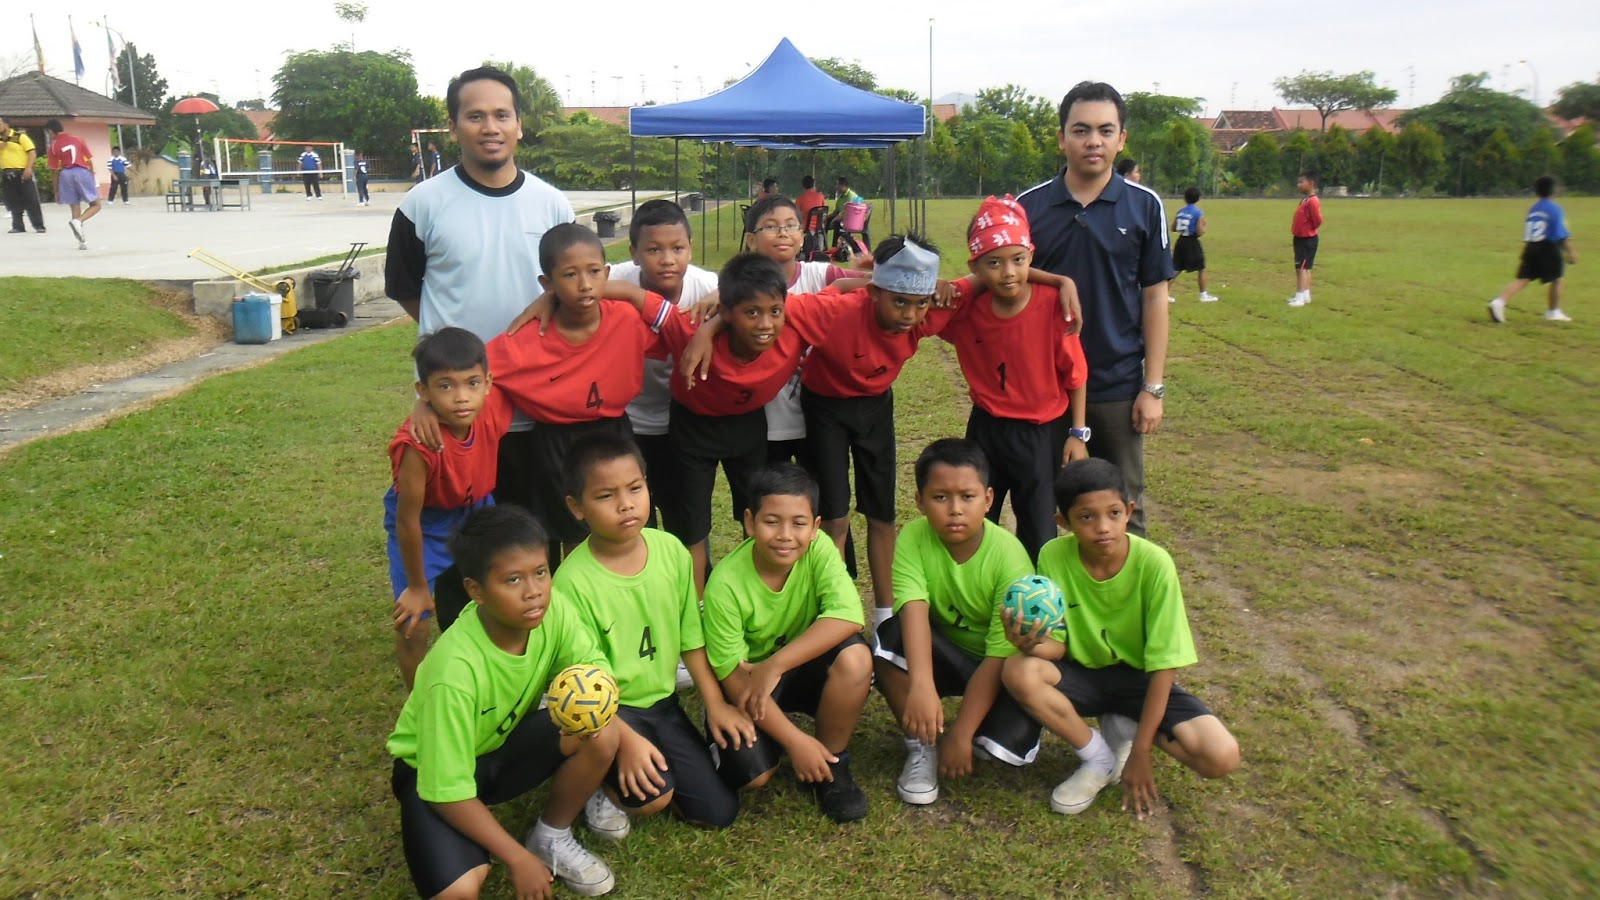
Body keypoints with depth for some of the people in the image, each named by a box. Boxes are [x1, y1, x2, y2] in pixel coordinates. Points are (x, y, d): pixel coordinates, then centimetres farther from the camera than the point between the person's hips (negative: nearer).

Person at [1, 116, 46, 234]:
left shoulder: (20, 136, -3)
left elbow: (32, 152, -10)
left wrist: (28, 168, -20)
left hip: (22, 173, -6)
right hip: (7, 175, 6)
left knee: (31, 200, -5)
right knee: (13, 202, 7)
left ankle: (39, 226, -1)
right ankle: (17, 226, 12)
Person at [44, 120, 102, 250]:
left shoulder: (53, 146, 5)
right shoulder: (78, 139, 8)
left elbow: (55, 171, 5)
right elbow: (89, 161, 6)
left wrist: (56, 191, 11)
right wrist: (93, 177, 17)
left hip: (65, 175, 1)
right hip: (82, 172, -1)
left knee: (75, 208, 7)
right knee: (96, 205, 7)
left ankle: (82, 241, 3)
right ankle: (78, 221, -22)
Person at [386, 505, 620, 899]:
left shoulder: (554, 608, -22)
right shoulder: (455, 670, -35)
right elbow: (447, 789, -27)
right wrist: (519, 859, -22)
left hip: (507, 742, 5)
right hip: (436, 770, -5)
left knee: (601, 735, -23)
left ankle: (553, 838, 3)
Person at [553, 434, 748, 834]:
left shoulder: (671, 550, -8)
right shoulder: (574, 580, -23)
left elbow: (691, 636, 3)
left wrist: (715, 703, -1)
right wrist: (625, 740, -24)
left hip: (663, 701, 5)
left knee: (720, 811, 2)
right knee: (652, 797, -28)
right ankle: (599, 779, 5)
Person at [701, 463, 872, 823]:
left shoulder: (818, 549, -19)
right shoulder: (725, 585, -25)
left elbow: (848, 616, -34)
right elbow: (735, 677, -20)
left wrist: (775, 665, -37)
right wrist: (795, 740, -24)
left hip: (804, 669, 2)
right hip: (747, 686, -2)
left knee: (855, 657, -29)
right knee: (751, 774, -24)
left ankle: (833, 762, -4)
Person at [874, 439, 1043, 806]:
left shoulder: (1009, 556, -24)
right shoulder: (913, 538, -18)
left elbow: (1001, 655, -24)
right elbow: (914, 608, -33)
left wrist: (960, 733, -26)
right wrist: (922, 684, -50)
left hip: (999, 667, -2)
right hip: (943, 654, 2)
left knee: (1012, 744, -28)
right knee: (892, 637, -29)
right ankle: (921, 745, -8)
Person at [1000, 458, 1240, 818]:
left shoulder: (1153, 563, -22)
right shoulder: (1054, 557, -17)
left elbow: (1163, 664, -18)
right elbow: (1058, 645, -12)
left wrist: (1139, 752, -19)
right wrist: (1034, 643, -38)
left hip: (1139, 678, -1)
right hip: (1084, 674, 1)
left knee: (1222, 757, -25)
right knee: (1018, 672, -31)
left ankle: (1124, 728, 4)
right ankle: (1098, 758, -7)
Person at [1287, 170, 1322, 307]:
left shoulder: (1312, 201, -20)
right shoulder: (1304, 200, 11)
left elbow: (1317, 221, -23)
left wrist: (1308, 230, -8)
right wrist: (1297, 229, 8)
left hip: (1307, 240, -10)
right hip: (1301, 238, 10)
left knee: (1301, 268, -10)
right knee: (1305, 268, 14)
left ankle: (1300, 298, -9)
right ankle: (1305, 295, 22)